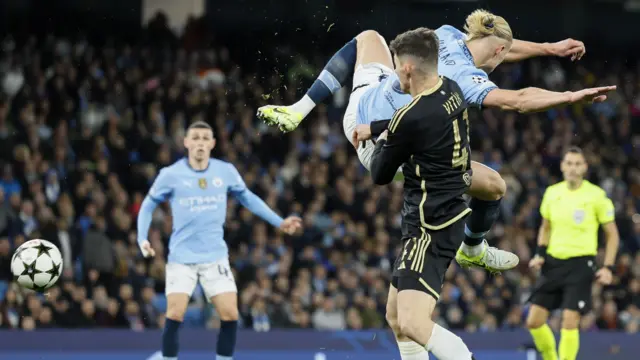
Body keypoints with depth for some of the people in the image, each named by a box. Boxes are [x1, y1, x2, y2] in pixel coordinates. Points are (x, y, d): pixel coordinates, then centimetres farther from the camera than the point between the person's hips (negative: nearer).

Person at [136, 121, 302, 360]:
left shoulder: (226, 172, 0)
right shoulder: (170, 175, -6)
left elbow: (247, 198, 16)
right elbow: (148, 205, 7)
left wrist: (279, 222, 13)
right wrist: (142, 239, -6)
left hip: (215, 257, 2)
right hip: (182, 257, -2)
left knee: (230, 315, -6)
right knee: (175, 315, -11)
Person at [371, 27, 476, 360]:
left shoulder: (412, 118, -21)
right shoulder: (452, 91, 4)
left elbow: (380, 175, -5)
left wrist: (381, 142, 14)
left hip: (431, 227, -10)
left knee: (412, 323, -22)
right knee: (396, 314, 18)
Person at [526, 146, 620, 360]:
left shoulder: (596, 196, -6)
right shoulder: (552, 193, 6)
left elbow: (612, 234, 1)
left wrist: (608, 268, -8)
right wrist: (540, 254, 6)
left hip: (580, 264, -5)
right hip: (553, 262, 5)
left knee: (569, 322, -14)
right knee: (534, 321, 0)